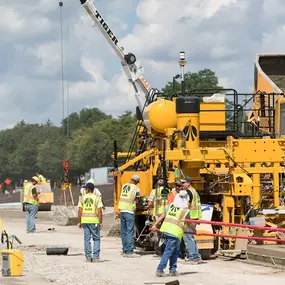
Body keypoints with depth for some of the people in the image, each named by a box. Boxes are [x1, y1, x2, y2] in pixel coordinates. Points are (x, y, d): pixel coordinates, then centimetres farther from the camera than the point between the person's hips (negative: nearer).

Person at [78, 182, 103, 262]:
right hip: (94, 221, -2)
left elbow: (80, 211, 1)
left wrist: (79, 222, 7)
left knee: (87, 239, 7)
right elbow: (99, 211, -8)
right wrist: (101, 222, -3)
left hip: (85, 220, 2)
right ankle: (95, 257, -1)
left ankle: (88, 257, 5)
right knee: (96, 238, 6)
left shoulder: (82, 198, 3)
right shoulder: (97, 198, -2)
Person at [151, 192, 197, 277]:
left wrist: (155, 225, 18)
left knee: (175, 251, 18)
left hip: (166, 229, 6)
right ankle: (159, 270, -7)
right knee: (168, 251, -3)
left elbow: (162, 216, 13)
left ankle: (173, 270, 20)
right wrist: (194, 230, 29)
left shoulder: (171, 206, 13)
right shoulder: (186, 211, -1)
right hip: (175, 232, -6)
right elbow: (189, 223, 12)